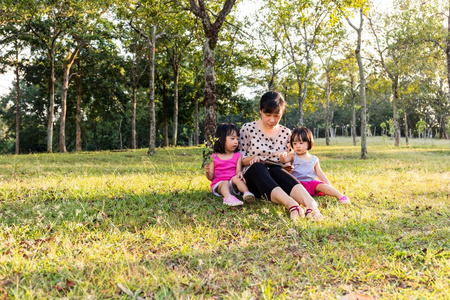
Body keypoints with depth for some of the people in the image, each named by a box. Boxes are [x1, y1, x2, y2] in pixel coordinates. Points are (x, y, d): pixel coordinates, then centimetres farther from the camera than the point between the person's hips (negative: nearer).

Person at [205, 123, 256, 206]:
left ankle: (246, 193, -52)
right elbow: (211, 178, 6)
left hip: (233, 185, 2)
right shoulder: (214, 157, 5)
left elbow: (238, 171, -2)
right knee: (226, 183, -33)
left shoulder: (237, 156, 10)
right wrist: (207, 172, -18)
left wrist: (240, 174, -28)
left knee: (236, 178, -29)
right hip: (218, 184, -1)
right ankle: (228, 198, -62)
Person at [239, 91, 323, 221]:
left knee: (275, 170, -36)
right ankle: (291, 204, -64)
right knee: (257, 167, -39)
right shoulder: (248, 128, 5)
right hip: (251, 178, -1)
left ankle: (310, 203, -62)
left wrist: (288, 167, -3)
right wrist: (252, 159, -16)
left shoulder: (286, 133, 13)